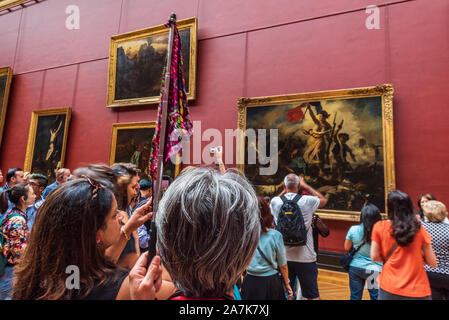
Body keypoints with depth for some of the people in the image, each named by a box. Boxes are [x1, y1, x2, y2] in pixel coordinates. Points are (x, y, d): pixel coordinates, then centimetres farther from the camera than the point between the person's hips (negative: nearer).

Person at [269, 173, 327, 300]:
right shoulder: (307, 201, -12)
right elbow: (323, 200, 9)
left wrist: (284, 191, 13)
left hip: (284, 257, 2)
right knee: (313, 295, 12)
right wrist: (305, 185, 10)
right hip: (305, 257, -2)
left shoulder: (275, 202, -7)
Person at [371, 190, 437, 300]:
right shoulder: (420, 229, -6)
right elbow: (432, 263, -1)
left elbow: (374, 257, -5)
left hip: (388, 288, -1)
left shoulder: (379, 227, -9)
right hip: (417, 290, 1)